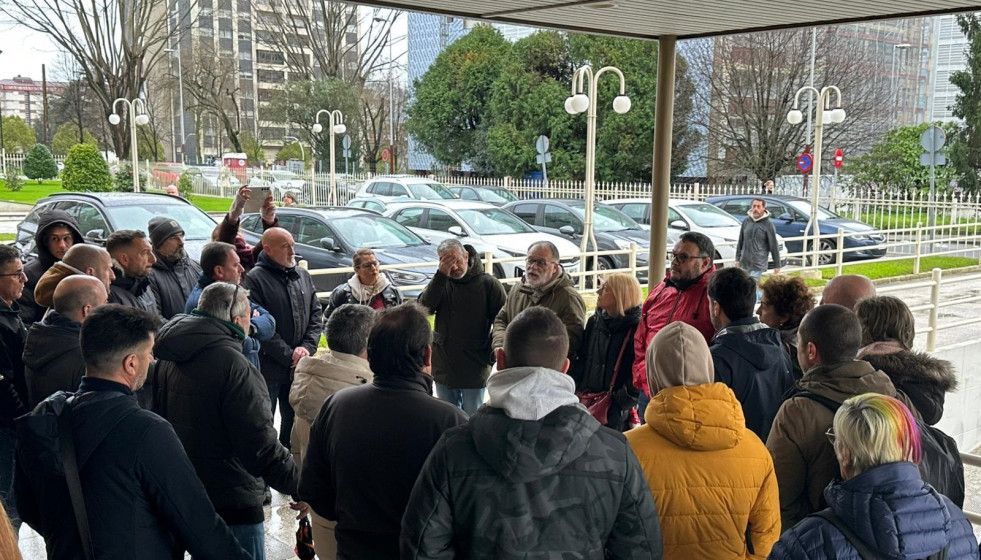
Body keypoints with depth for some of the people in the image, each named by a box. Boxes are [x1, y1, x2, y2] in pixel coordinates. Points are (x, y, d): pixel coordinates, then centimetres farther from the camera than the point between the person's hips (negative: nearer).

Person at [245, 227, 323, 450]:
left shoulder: (303, 275, 10)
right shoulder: (255, 279, -9)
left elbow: (316, 315, 9)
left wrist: (307, 347, -6)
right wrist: (288, 355, -15)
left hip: (299, 367, 6)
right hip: (268, 368, -6)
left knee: (294, 421, 17)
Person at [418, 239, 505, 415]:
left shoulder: (488, 284, -8)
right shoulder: (440, 282, 3)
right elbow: (424, 307, -14)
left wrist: (492, 354, -10)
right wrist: (441, 275, -21)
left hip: (475, 370, -4)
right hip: (443, 367, 4)